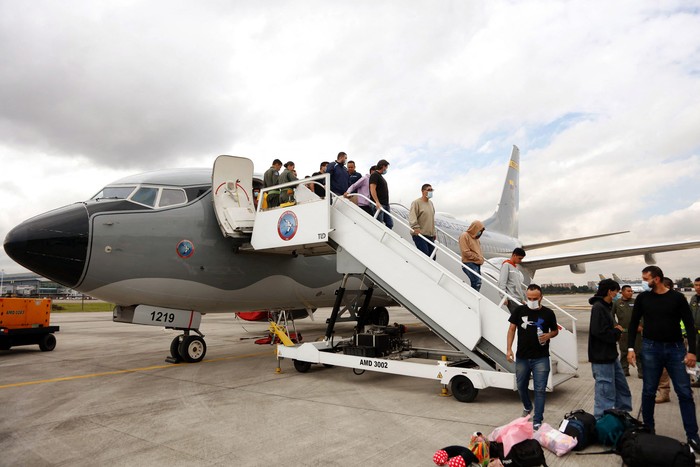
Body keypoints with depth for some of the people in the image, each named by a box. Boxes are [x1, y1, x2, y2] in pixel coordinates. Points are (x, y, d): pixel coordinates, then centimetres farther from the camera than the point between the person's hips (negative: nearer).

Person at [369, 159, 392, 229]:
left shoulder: (381, 176, 22)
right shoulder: (374, 175, -6)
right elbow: (372, 189, -17)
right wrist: (377, 202, -26)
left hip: (385, 204, 10)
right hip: (379, 205, -9)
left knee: (390, 223, 6)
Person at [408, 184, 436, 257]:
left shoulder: (430, 203, 18)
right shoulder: (416, 202, -7)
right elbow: (412, 216, -19)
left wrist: (433, 232, 24)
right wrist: (416, 227, -32)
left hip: (430, 235, 8)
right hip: (419, 235, -8)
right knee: (425, 254, -15)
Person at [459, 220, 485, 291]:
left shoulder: (476, 237, 18)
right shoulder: (465, 236, -8)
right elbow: (465, 252, -14)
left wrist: (481, 258, 6)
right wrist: (478, 258, -10)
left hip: (477, 264, 9)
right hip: (469, 264, -8)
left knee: (477, 284, 5)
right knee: (476, 283, -17)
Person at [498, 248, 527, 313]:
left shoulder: (516, 267, 22)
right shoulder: (506, 265, -2)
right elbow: (502, 282, -11)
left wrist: (522, 299, 19)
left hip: (518, 299, 8)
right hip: (511, 299, -8)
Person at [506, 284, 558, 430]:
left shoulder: (548, 313, -3)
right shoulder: (519, 310, -2)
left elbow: (555, 330, 11)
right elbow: (512, 329, 3)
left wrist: (549, 335, -12)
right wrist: (509, 349, -4)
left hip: (541, 358, -2)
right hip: (522, 357, 2)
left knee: (540, 389, -1)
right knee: (521, 385, 17)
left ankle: (537, 421, 9)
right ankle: (527, 406, 45)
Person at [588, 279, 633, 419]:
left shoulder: (605, 306, 14)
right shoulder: (598, 307, -18)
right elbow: (599, 332, -26)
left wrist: (616, 330, 0)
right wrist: (617, 331, -10)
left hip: (610, 355, 11)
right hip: (602, 358, -11)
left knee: (622, 388, 19)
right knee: (606, 393, -4)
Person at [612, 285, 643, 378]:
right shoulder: (617, 303, 1)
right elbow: (611, 316, 7)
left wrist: (641, 325, -2)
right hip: (623, 332, 0)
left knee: (638, 351, 2)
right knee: (624, 352, 9)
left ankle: (641, 371, 9)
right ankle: (624, 370, 18)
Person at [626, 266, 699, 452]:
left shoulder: (677, 297, -2)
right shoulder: (643, 298, 2)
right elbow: (634, 323, 7)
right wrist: (630, 348, 1)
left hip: (676, 349, -1)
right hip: (651, 349, 1)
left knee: (685, 393, 1)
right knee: (648, 392, 7)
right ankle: (648, 430, 19)